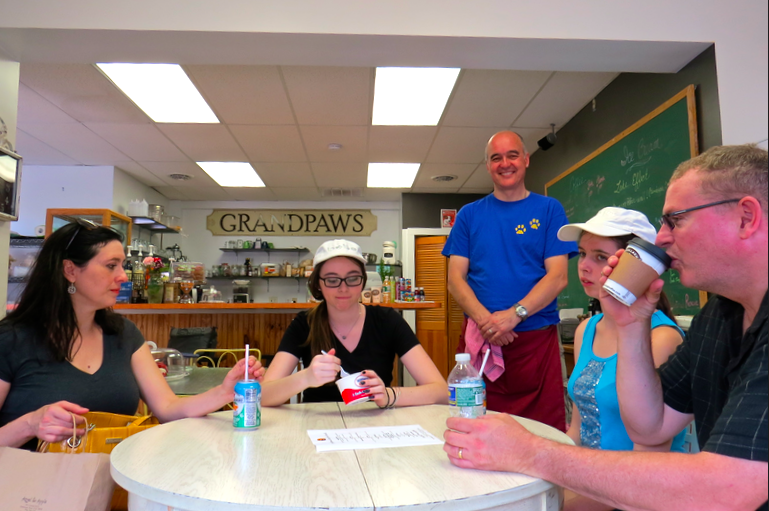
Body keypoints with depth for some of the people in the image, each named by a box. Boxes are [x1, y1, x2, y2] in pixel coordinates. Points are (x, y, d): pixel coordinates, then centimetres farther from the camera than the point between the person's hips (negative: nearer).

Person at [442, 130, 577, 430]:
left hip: (536, 338, -1)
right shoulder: (469, 215, 10)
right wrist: (485, 320, -13)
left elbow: (558, 276, -2)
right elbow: (456, 278, 3)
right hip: (479, 339, 1)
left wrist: (514, 315, -16)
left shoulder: (549, 210, 7)